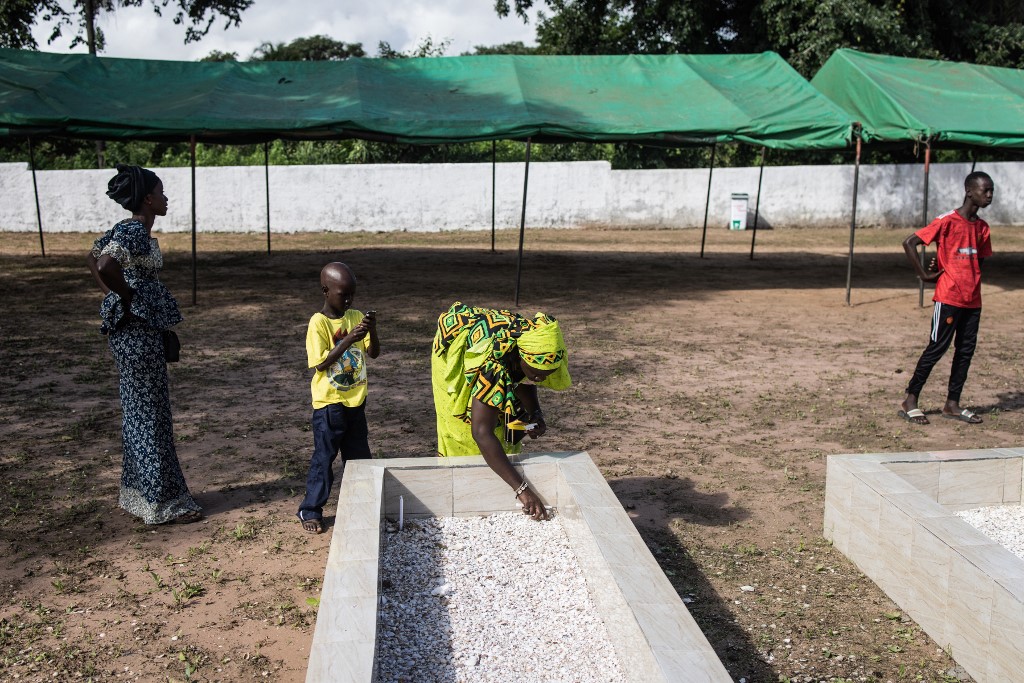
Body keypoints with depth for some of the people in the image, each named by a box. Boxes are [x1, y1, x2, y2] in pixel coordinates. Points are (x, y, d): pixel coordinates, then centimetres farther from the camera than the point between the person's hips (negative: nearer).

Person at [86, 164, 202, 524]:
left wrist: (115, 298, 15)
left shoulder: (129, 229, 11)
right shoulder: (135, 232, -18)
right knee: (150, 414, -2)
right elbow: (105, 266, -33)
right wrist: (129, 298, -18)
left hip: (133, 330, 10)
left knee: (138, 411, 16)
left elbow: (92, 258, 22)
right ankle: (163, 501, 7)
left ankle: (138, 492, 28)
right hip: (138, 331, -10)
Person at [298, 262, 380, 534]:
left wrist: (372, 330, -17)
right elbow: (320, 363, -18)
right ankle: (310, 510, 16)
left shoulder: (356, 317, 3)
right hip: (329, 404, -5)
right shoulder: (319, 322, -13)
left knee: (359, 457, 15)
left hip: (356, 401, 6)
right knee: (324, 458, 3)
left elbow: (374, 353, 2)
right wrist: (348, 340, -27)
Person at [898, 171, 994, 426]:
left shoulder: (982, 227, 11)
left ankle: (952, 404, 17)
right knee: (937, 348, -5)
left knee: (966, 351, 8)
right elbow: (909, 243, -15)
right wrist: (925, 275, -12)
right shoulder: (947, 221, -11)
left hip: (973, 299, 7)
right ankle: (909, 402, 4)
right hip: (948, 297, -7)